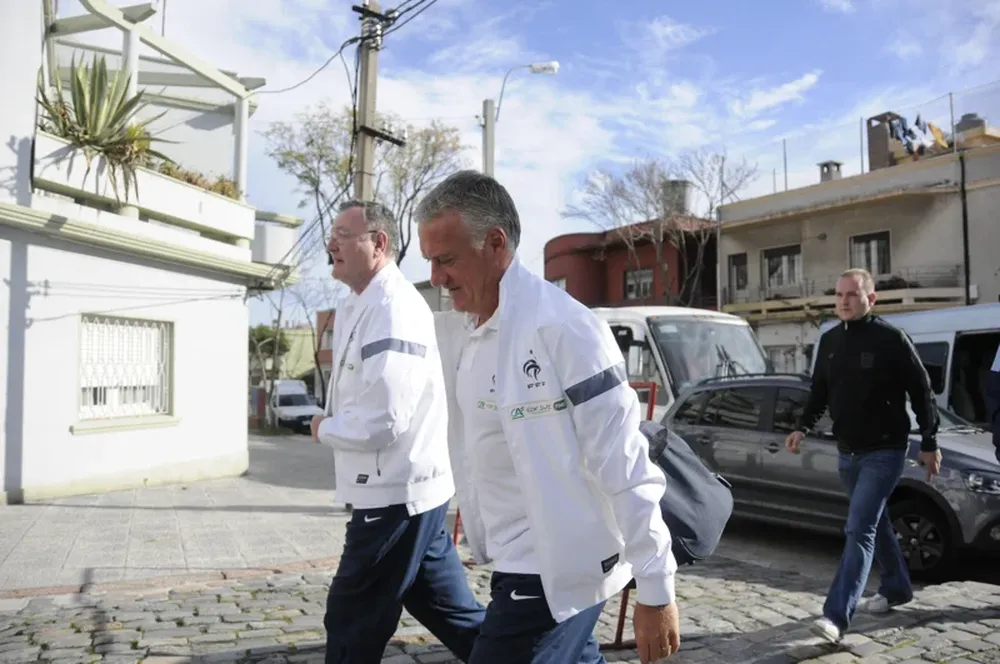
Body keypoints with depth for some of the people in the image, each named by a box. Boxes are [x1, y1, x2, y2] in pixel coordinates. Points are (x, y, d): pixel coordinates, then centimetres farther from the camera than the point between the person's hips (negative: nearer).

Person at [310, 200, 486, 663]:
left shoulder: (394, 308, -20)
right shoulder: (360, 307, 12)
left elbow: (381, 420, -27)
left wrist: (324, 428, -10)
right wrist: (332, 423, 3)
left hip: (396, 494, -10)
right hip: (409, 490, 10)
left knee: (351, 624, 5)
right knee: (452, 613, 18)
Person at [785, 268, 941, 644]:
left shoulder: (891, 339, -11)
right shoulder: (829, 341, 6)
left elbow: (921, 392, -7)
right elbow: (820, 391, 13)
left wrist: (929, 443, -6)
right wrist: (804, 427, -1)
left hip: (884, 452, -6)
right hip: (847, 452, 7)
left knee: (859, 530, -12)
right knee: (875, 523, 20)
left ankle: (837, 616, -13)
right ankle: (896, 589, 39)